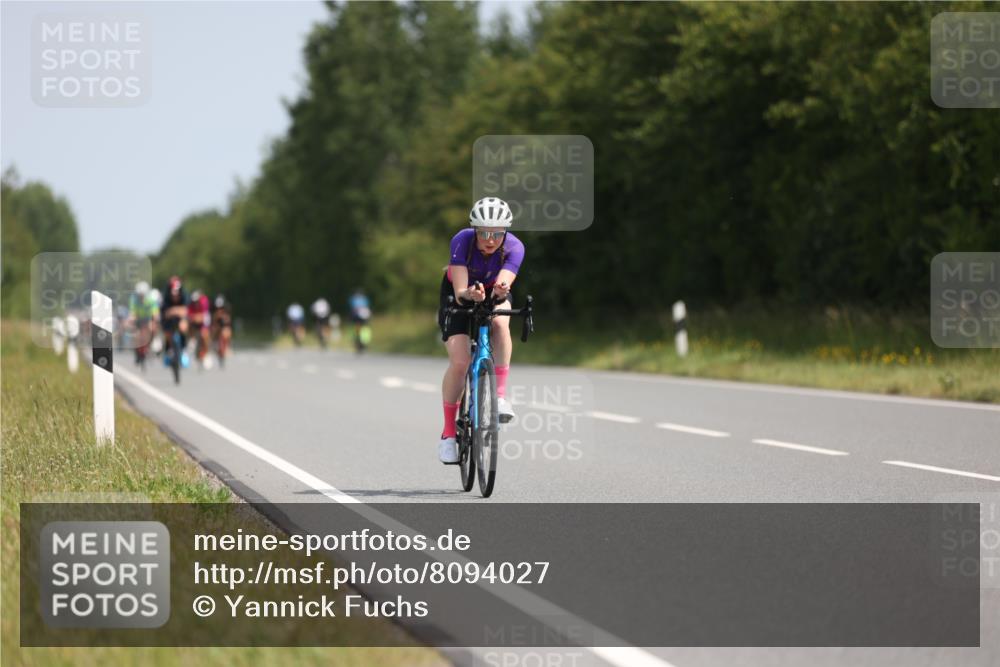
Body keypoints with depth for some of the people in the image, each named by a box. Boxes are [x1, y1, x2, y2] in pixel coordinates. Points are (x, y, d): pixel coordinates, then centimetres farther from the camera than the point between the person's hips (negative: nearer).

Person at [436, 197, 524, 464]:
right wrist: (471, 294, -63)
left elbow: (503, 284, -43)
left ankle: (501, 396, -28)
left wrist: (500, 289, -67)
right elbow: (460, 292, -40)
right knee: (459, 361, -18)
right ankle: (448, 432, -2)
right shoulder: (462, 241, -33)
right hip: (459, 294, -1)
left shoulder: (514, 247, -30)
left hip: (493, 295, 1)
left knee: (500, 322, -35)